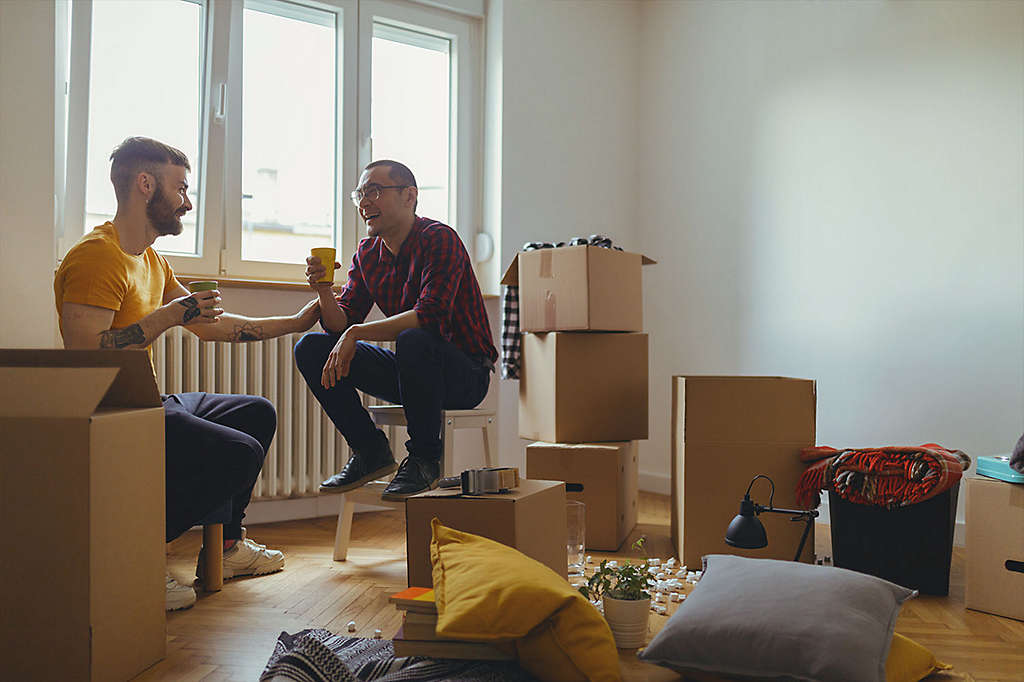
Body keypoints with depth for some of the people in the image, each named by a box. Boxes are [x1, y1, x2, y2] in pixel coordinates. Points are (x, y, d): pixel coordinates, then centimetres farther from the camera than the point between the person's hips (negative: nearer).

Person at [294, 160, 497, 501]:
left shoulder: (439, 239, -16)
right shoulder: (367, 253, 6)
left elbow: (430, 315, -30)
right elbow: (342, 325, 2)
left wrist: (356, 333, -28)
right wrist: (323, 291, -18)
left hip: (466, 374, -7)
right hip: (407, 371, 7)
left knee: (413, 340, -39)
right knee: (311, 348, -4)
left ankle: (424, 459, -17)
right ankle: (371, 451, 2)